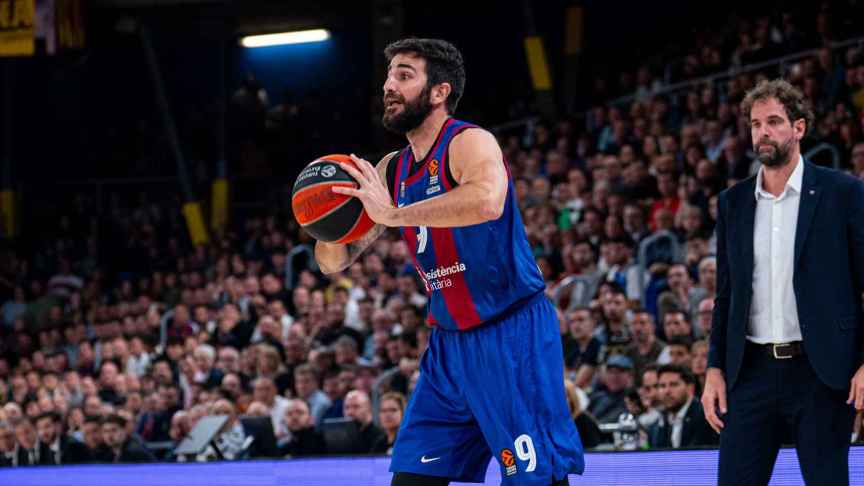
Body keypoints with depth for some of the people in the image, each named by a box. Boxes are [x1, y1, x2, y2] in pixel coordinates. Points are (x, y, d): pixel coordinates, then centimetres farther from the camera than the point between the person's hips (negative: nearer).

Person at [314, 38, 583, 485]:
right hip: (449, 344, 8)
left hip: (513, 335, -7)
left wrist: (392, 214, -33)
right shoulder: (391, 170, 10)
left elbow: (487, 201, -37)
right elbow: (334, 263, 12)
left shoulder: (470, 142, -13)